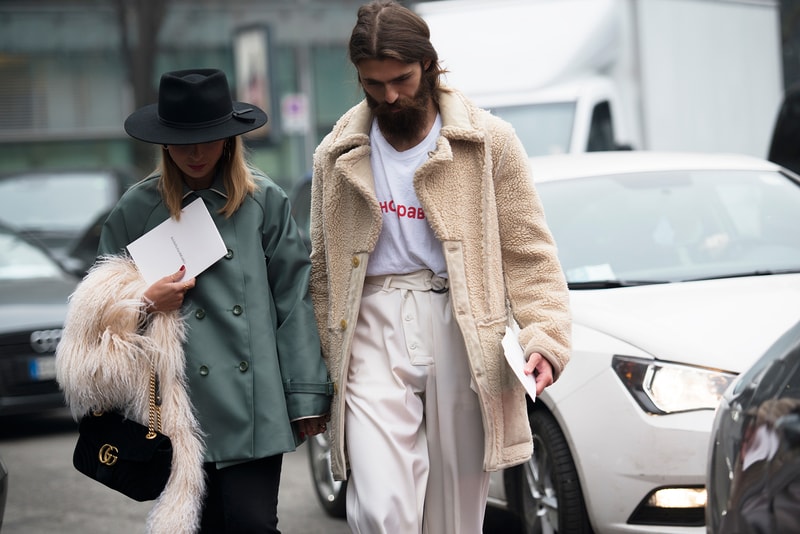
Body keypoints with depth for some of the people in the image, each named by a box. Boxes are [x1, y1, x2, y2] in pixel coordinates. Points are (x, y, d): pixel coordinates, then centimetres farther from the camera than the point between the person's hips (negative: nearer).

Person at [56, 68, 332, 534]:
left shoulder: (265, 201, 4)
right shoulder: (137, 209, 6)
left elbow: (293, 298, 4)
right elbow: (103, 309, 14)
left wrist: (307, 394, 1)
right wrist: (145, 303, -8)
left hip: (253, 403, -1)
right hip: (182, 408, 1)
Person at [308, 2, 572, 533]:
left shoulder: (488, 141, 3)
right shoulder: (339, 155, 11)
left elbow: (529, 252, 2)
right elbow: (323, 270, 15)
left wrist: (546, 339, -11)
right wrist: (325, 367, 9)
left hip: (462, 330, -1)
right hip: (374, 335, 1)